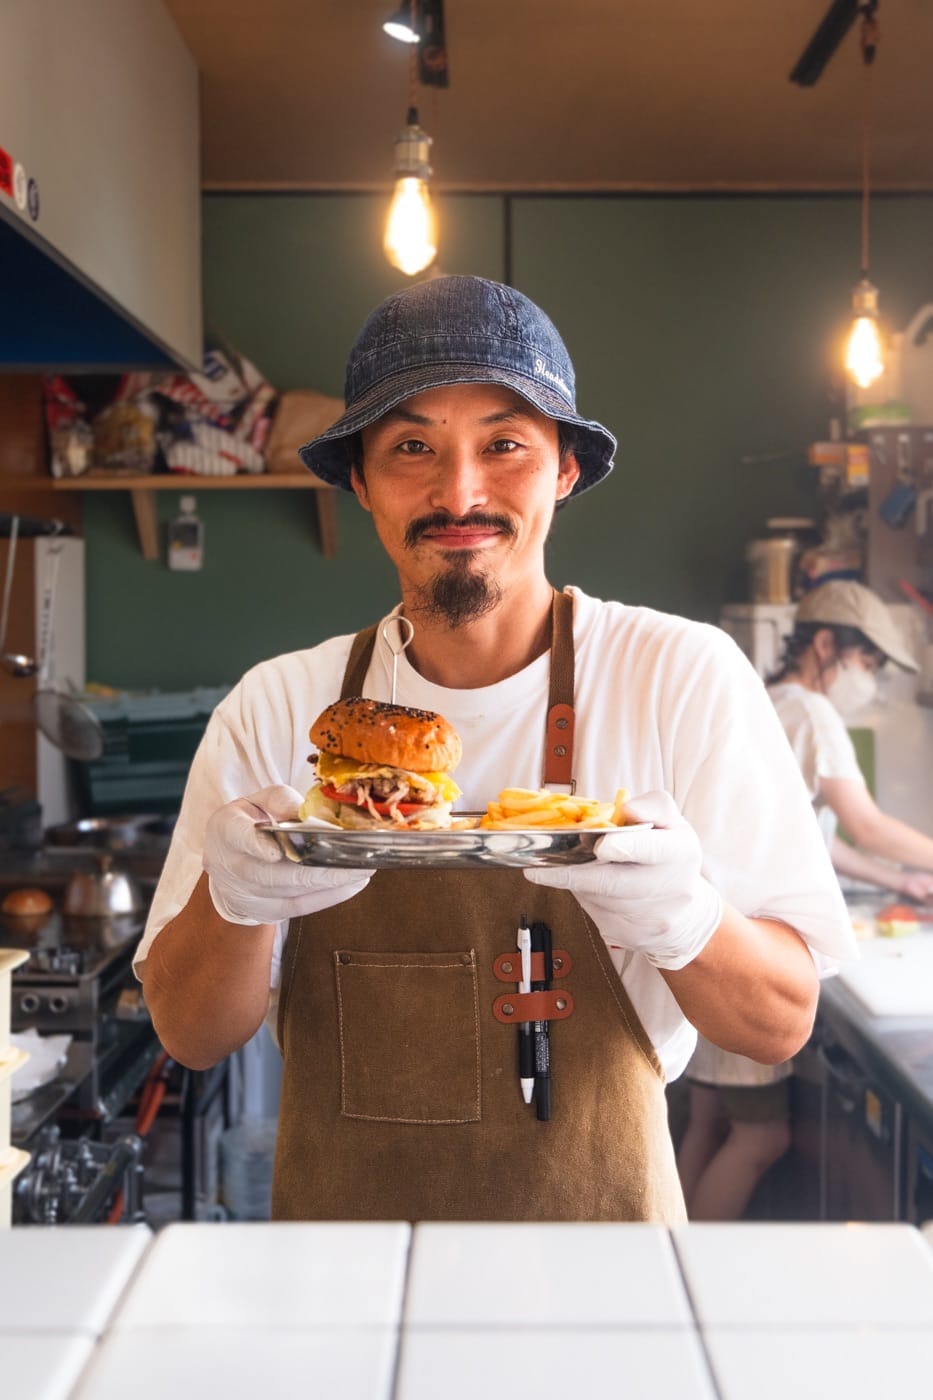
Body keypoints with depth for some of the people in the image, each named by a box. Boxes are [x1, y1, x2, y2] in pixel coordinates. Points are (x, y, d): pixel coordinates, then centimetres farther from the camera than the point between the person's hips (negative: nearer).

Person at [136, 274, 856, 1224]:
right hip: (335, 1213, 2)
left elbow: (781, 1024, -15)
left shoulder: (682, 678, -16)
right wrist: (232, 896, -27)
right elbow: (192, 1036, -7)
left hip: (597, 1214, -1)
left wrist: (678, 916, -35)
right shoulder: (275, 709, -9)